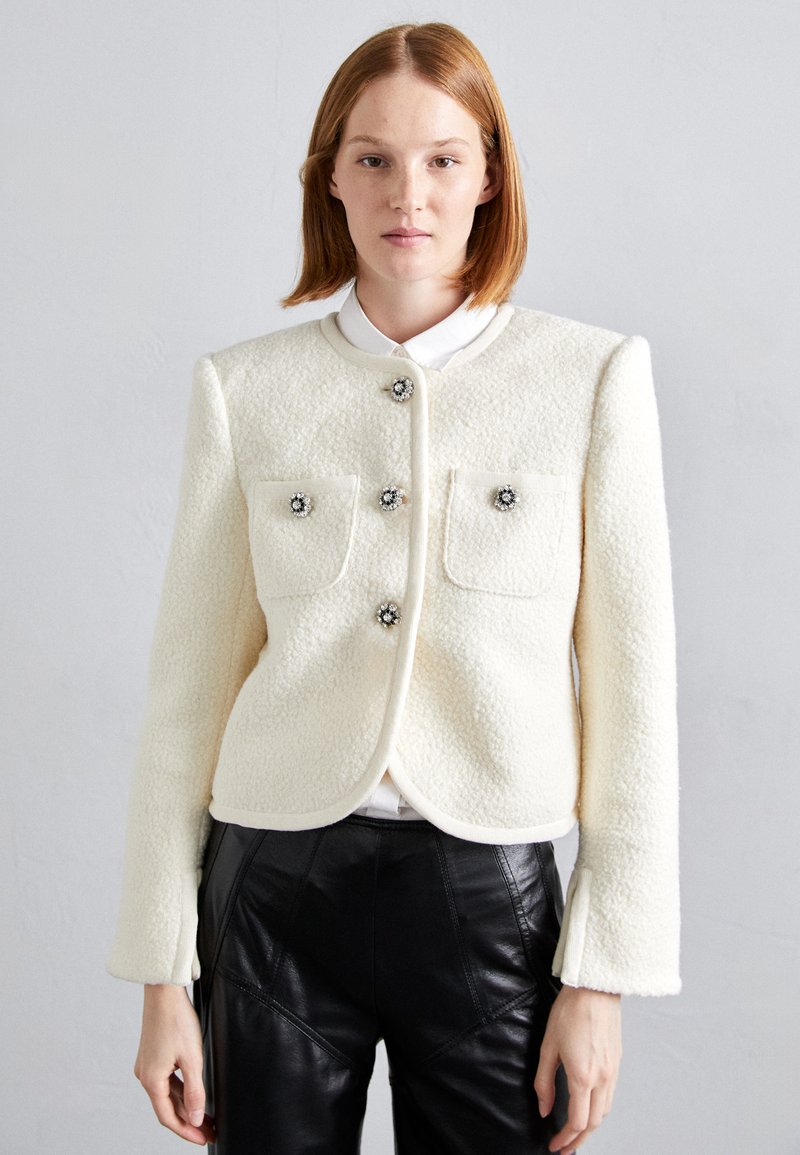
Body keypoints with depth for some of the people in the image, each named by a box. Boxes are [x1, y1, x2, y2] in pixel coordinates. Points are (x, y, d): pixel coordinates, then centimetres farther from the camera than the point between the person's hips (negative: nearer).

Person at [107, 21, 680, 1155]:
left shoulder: (594, 377, -2)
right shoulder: (243, 387, 2)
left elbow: (631, 687, -2)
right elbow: (190, 685, 3)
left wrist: (601, 977, -4)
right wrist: (164, 975, 2)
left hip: (491, 893, -1)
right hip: (277, 889, 1)